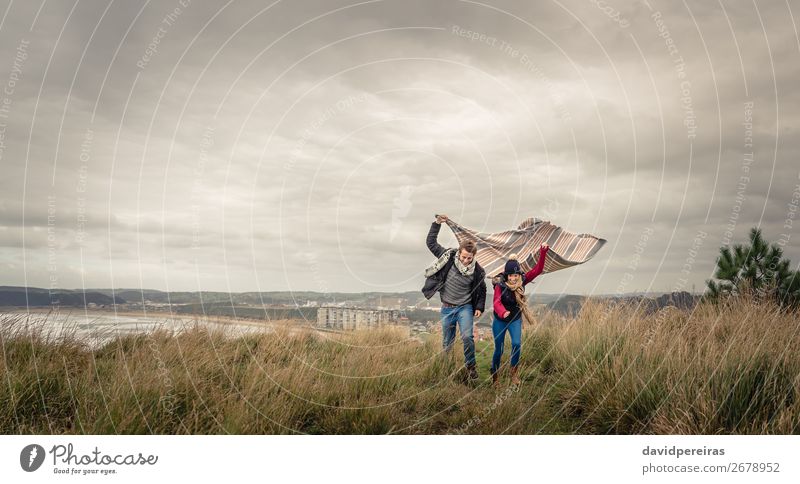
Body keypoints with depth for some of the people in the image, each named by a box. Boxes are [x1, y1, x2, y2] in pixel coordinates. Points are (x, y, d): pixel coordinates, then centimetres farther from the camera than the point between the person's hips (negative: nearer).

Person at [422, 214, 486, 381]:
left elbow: (482, 290, 5)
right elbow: (431, 243, -7)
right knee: (447, 342, 11)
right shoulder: (449, 257, -11)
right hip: (447, 307, 1)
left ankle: (471, 366, 4)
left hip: (465, 307, -1)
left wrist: (479, 307, -1)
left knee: (467, 337, -18)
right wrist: (436, 223, -13)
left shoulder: (477, 271, -11)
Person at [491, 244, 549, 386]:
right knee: (498, 350, 5)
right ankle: (495, 376, 29)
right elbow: (496, 302, -39)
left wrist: (543, 253, -30)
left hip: (515, 319, 2)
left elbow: (537, 270, -18)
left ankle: (514, 373, 6)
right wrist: (503, 312, -60)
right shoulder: (500, 285, -25)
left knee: (517, 344, -17)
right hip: (499, 320, -2)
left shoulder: (522, 281, -13)